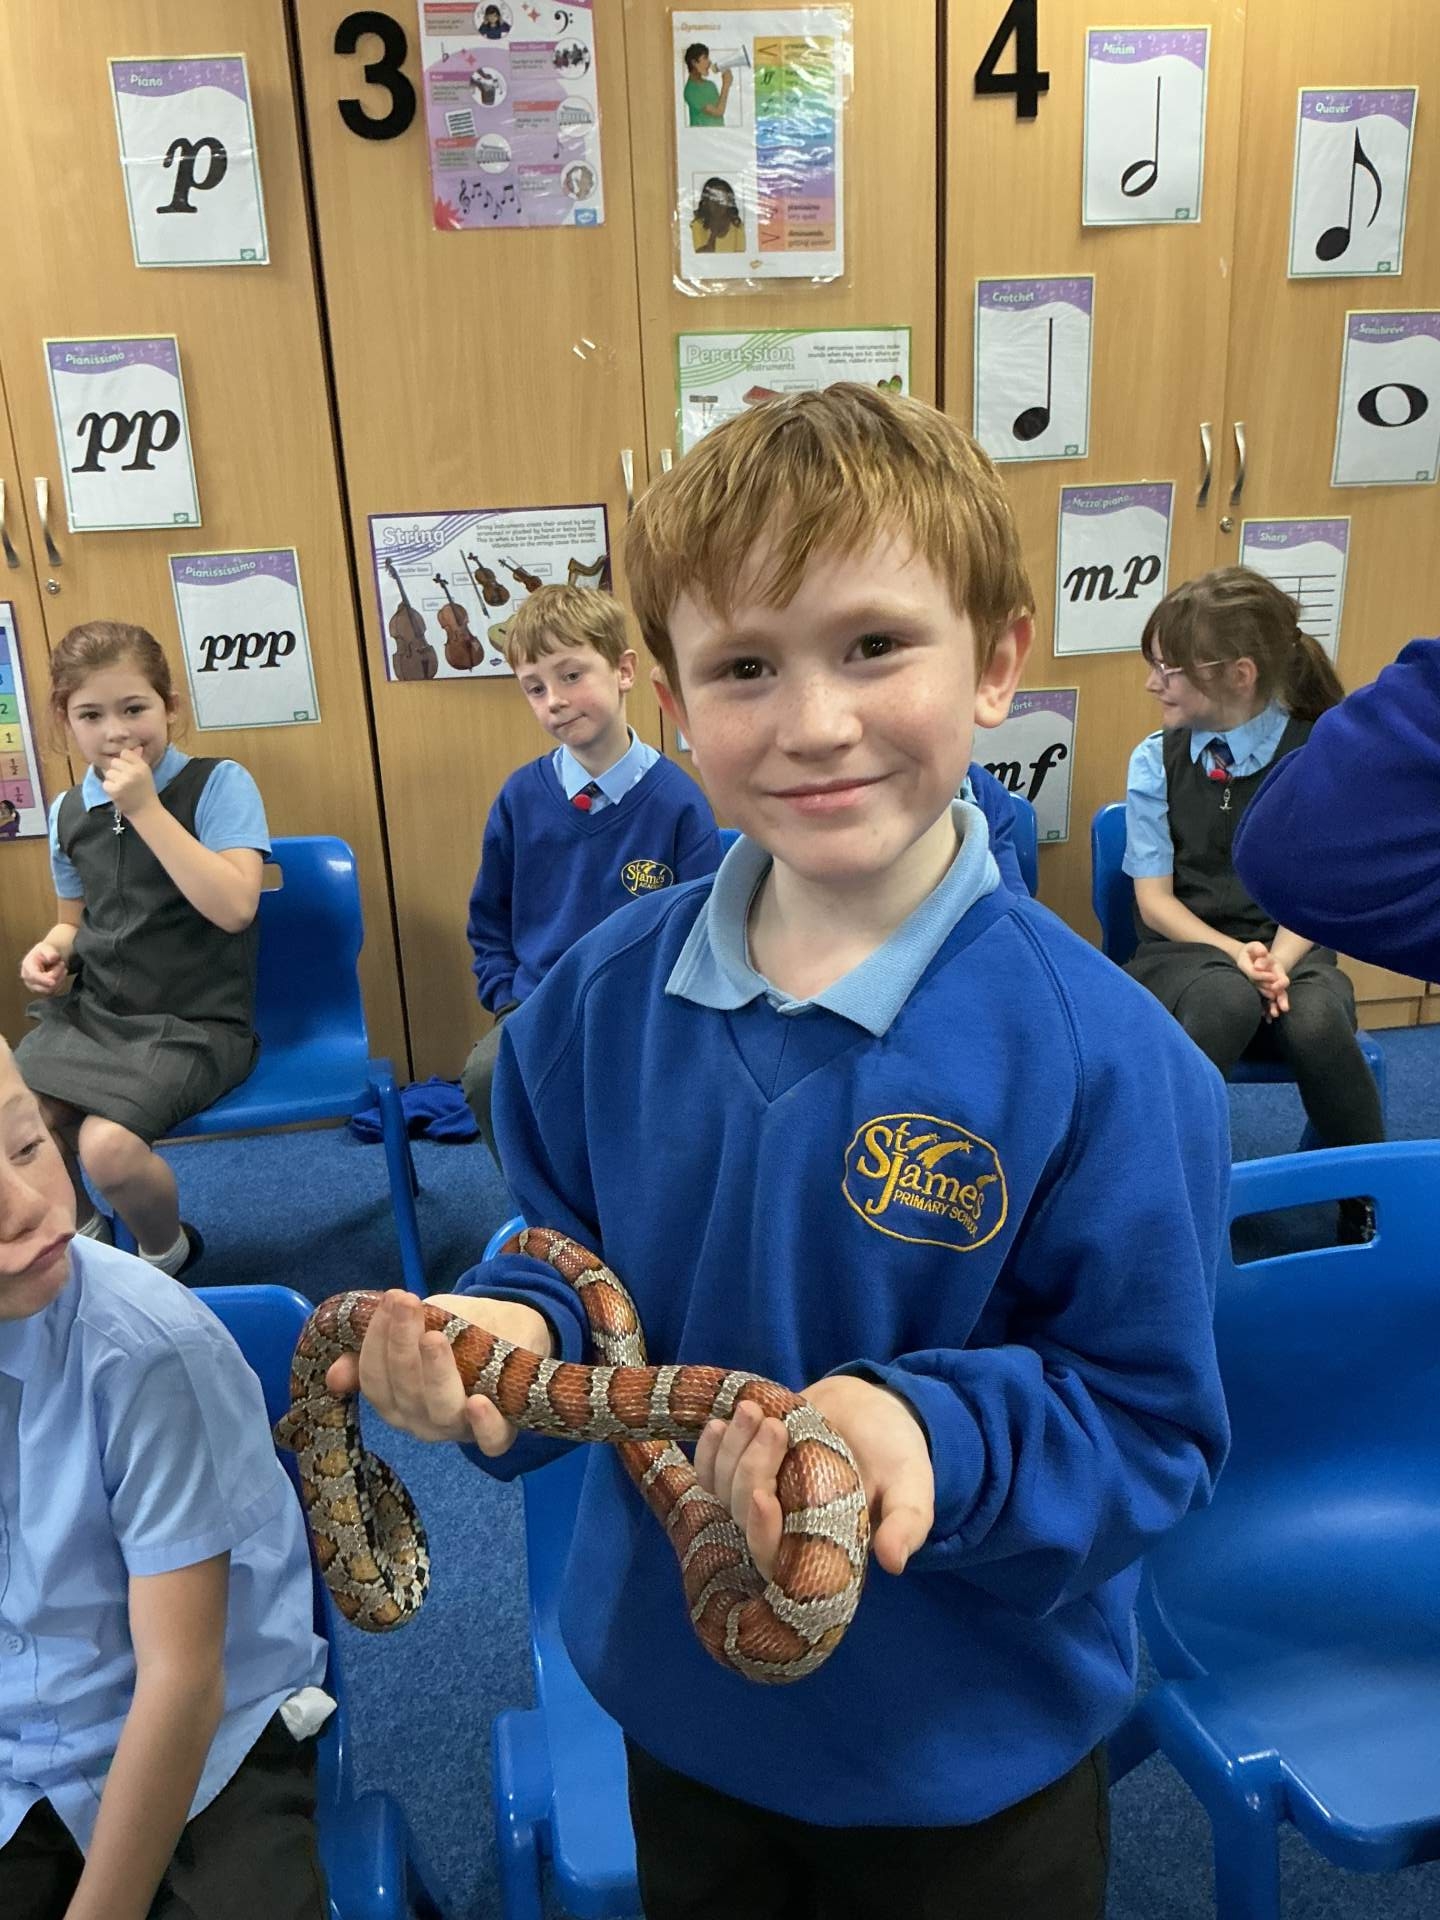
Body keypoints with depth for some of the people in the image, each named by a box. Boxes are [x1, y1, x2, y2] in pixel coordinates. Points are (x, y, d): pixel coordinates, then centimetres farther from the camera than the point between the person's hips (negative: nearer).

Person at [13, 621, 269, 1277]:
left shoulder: (217, 784, -8)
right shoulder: (68, 813, 9)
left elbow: (233, 907, -22)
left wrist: (146, 808, -21)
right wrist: (51, 948, 0)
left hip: (195, 1024, -5)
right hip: (92, 1014, 6)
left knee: (107, 1145, -27)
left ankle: (167, 1254, 8)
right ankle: (80, 1230, 17)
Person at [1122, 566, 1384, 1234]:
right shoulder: (1156, 760, 0)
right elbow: (1154, 898, -2)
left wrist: (1278, 960, -24)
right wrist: (1234, 953, -19)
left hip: (1287, 948, 1)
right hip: (1183, 949, 0)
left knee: (1315, 1018, -35)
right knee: (1226, 996, -38)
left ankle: (1369, 1209, -10)